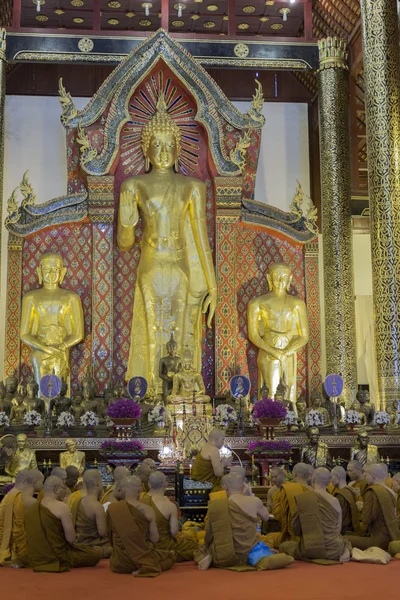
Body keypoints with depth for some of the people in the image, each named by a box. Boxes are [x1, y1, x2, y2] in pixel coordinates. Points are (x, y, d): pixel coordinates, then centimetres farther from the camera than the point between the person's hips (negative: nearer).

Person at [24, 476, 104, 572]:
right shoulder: (61, 507, -14)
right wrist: (69, 520, 3)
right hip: (58, 560, -7)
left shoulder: (30, 509, 6)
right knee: (99, 551, 7)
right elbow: (71, 539, -14)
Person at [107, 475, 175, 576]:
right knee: (171, 556, 22)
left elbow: (110, 536, 5)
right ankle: (146, 568, -2)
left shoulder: (111, 508, -6)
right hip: (141, 557, -5)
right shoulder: (147, 510, -12)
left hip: (118, 564, 6)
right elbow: (155, 539, -7)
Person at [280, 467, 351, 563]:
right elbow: (338, 529, 6)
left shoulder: (301, 498, -7)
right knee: (345, 541, 37)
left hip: (309, 551, -3)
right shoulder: (335, 501, -3)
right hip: (334, 551, 3)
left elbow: (296, 530, 1)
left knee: (283, 546, 22)